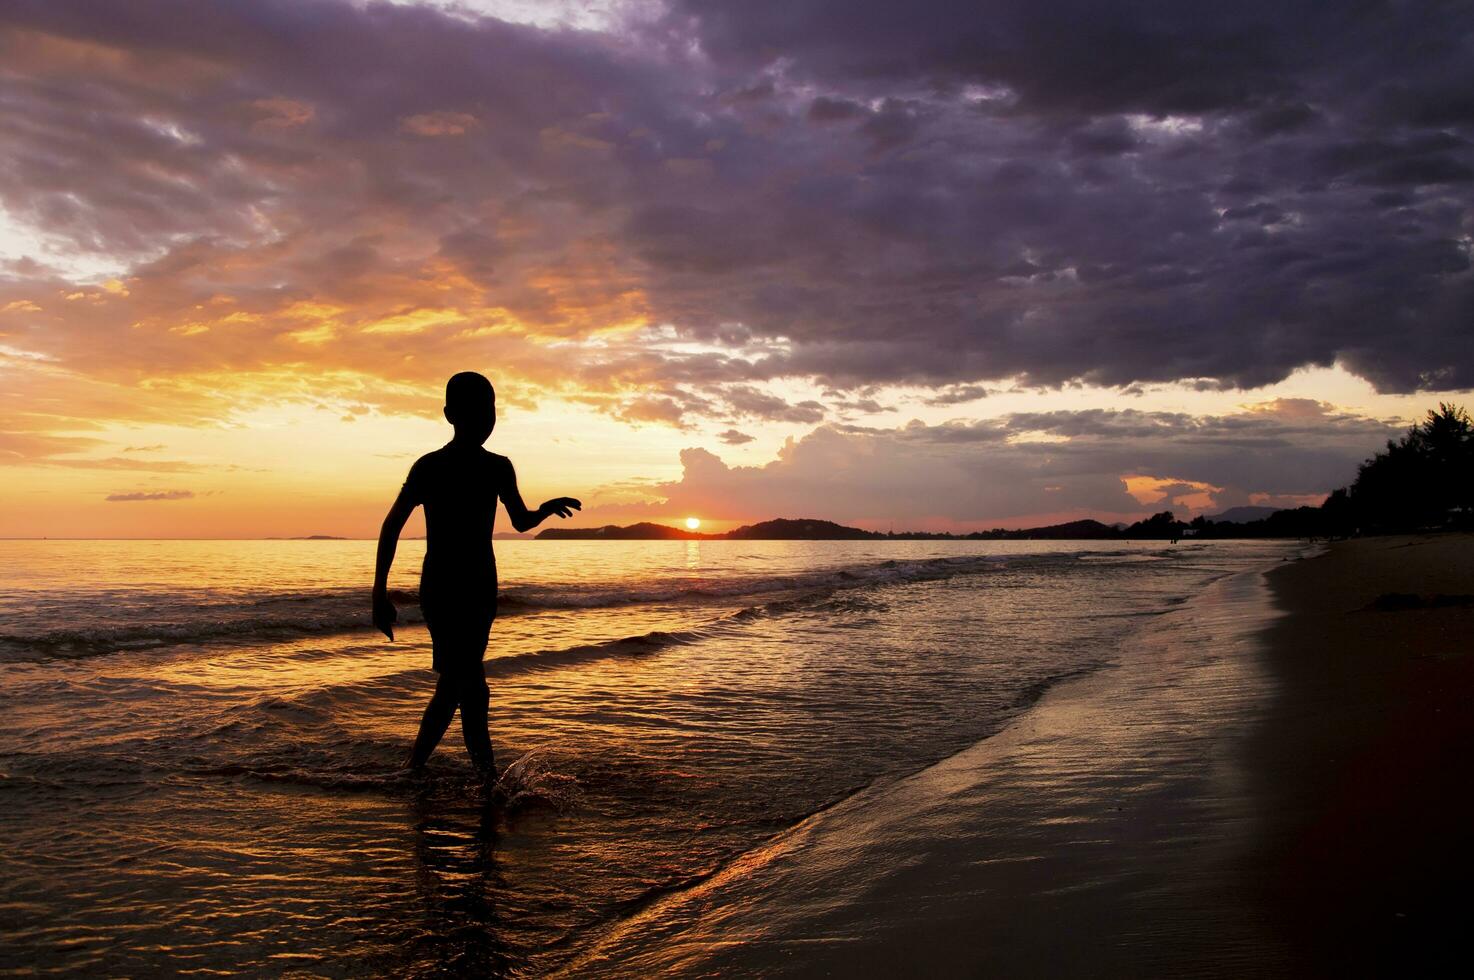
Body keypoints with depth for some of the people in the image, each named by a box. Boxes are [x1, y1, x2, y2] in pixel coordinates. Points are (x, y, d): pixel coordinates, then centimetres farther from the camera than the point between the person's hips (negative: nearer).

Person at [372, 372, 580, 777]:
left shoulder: (498, 468, 6)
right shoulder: (430, 467, -9)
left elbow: (521, 521, 17)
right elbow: (392, 526, -7)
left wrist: (546, 509, -4)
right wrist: (380, 593, -12)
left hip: (481, 588, 5)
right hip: (441, 588, -5)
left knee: (458, 682, 6)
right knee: (469, 685, -11)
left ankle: (413, 768, 18)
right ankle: (486, 770, -3)